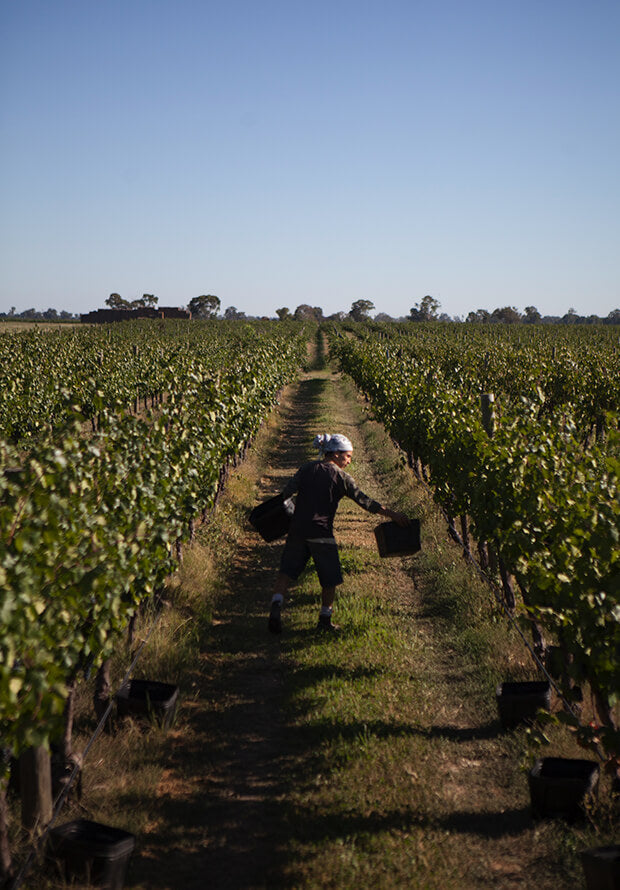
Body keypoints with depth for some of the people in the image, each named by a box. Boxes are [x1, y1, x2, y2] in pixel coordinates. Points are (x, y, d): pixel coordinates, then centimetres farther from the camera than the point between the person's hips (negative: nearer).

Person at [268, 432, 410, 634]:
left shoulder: (307, 469, 9)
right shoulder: (342, 477, -1)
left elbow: (287, 491, -1)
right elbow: (365, 501, -3)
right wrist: (393, 515, 1)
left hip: (298, 529, 4)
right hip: (321, 532, -4)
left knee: (287, 570, 7)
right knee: (330, 579, 11)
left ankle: (276, 605, -15)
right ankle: (325, 619, 20)